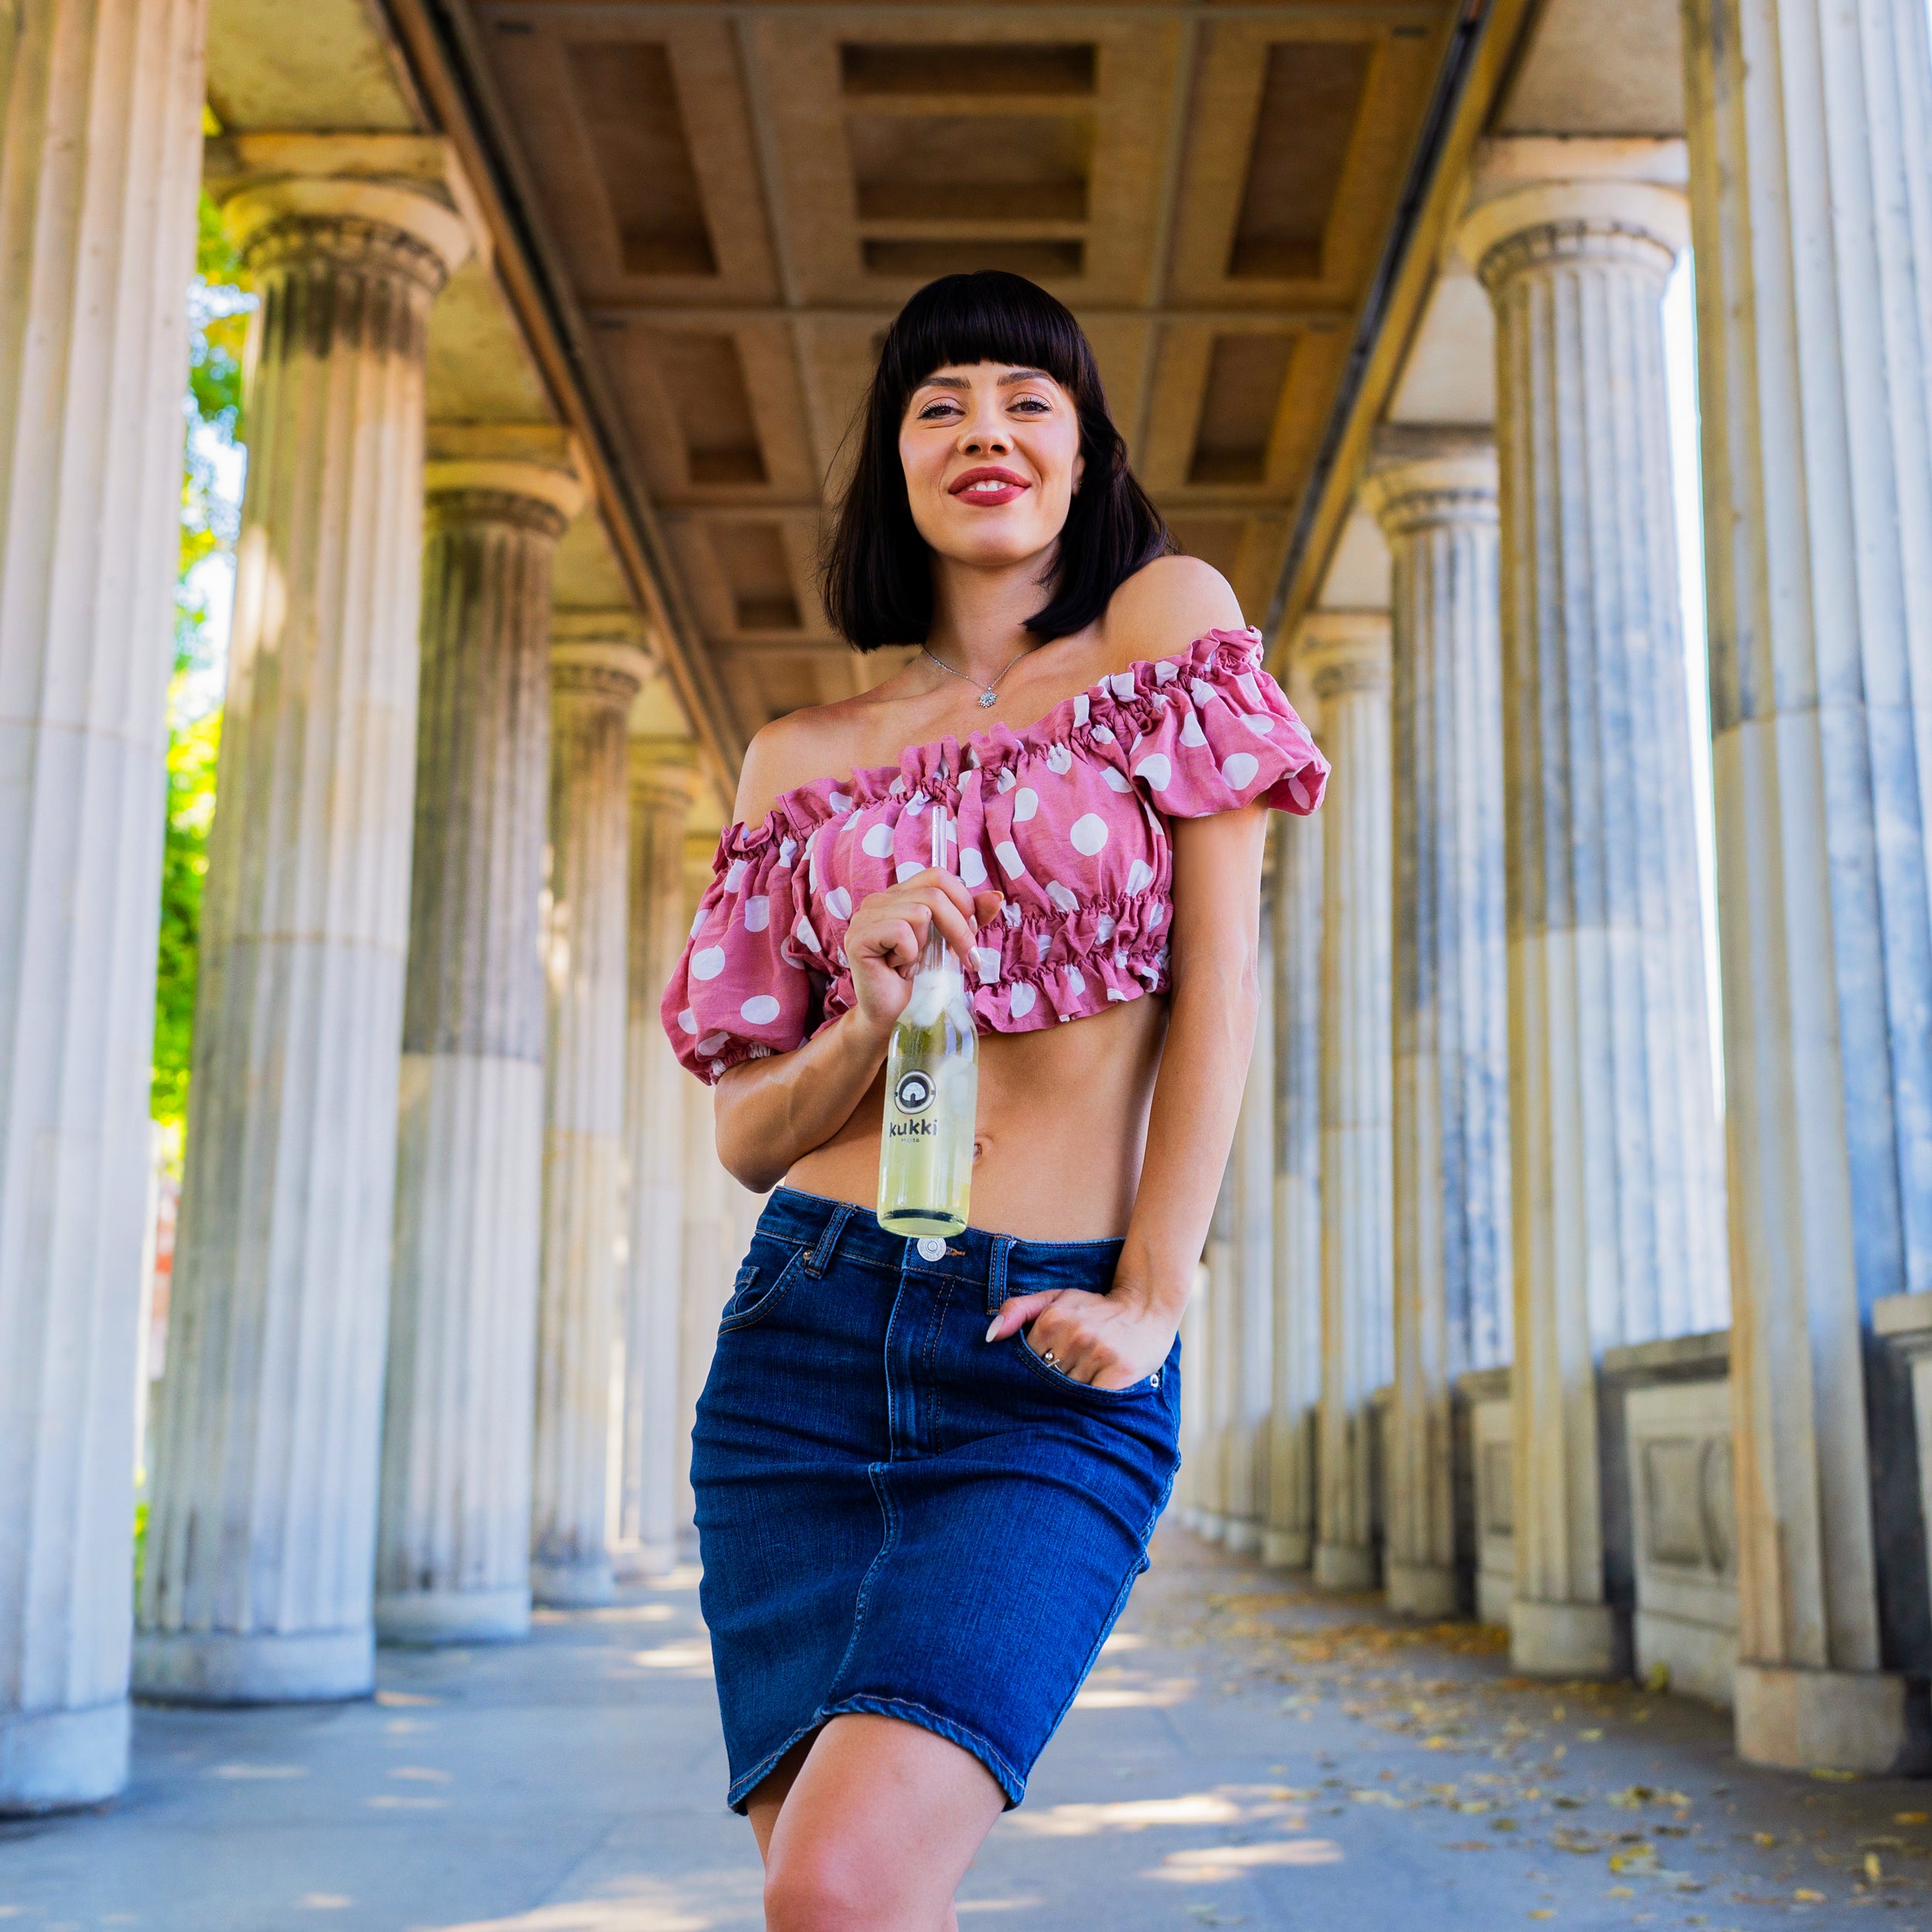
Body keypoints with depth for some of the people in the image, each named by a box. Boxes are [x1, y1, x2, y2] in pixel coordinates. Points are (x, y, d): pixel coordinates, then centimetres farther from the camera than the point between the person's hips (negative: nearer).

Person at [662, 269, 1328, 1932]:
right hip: (808, 1339, 4)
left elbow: (1221, 975, -1)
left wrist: (1153, 1299, -9)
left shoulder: (1171, 616, 5)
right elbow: (747, 1129, 11)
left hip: (1049, 1373, -3)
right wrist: (871, 1022, -10)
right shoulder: (804, 755, 12)